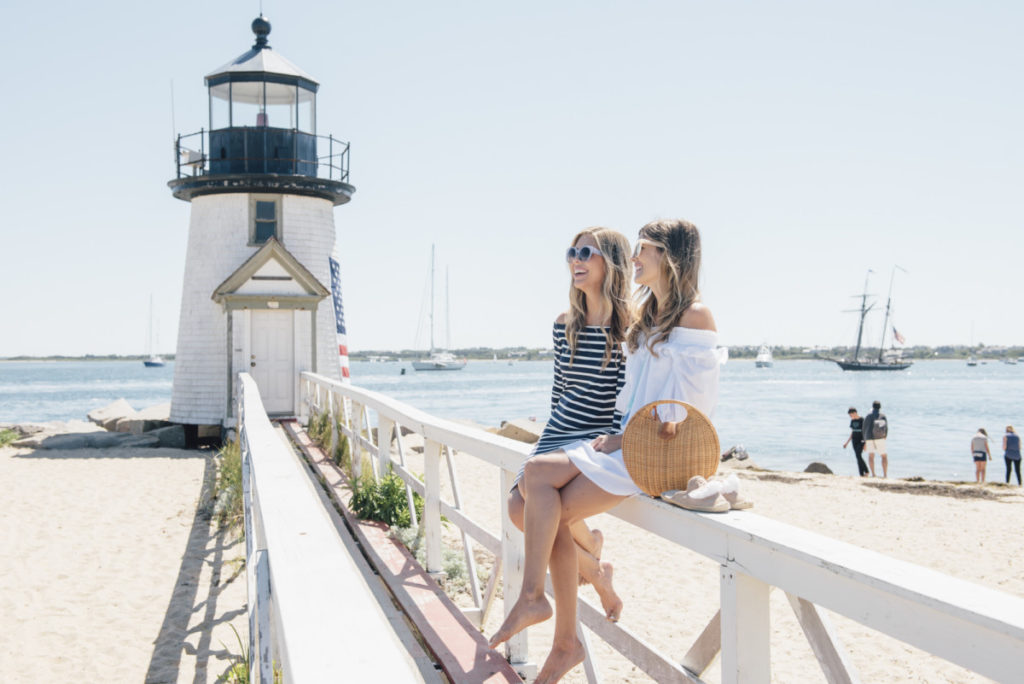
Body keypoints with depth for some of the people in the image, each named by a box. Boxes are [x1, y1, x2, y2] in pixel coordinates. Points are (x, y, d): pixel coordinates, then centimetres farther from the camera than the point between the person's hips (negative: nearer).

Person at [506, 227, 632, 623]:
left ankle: (588, 543, 9)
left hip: (599, 442, -6)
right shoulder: (565, 325, 10)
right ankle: (595, 571, 14)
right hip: (559, 435, 7)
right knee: (519, 509, -12)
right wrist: (550, 438, 12)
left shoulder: (629, 330, -9)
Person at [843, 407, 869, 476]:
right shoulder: (852, 421, 10)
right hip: (854, 441, 6)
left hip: (861, 441, -6)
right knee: (858, 457, 3)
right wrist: (847, 442, 13)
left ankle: (866, 471, -6)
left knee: (858, 455, -20)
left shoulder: (862, 420, -10)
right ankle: (861, 474, 5)